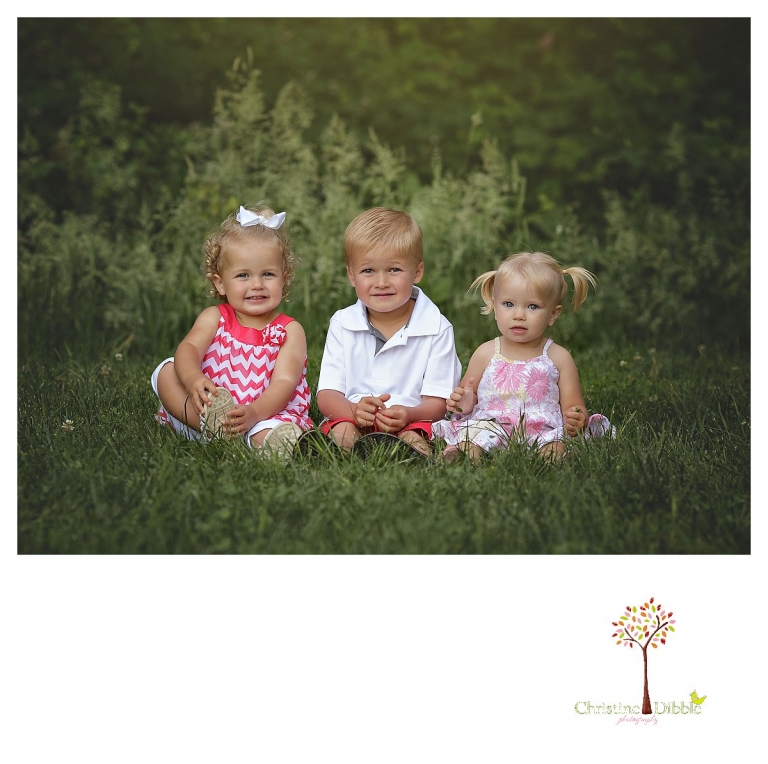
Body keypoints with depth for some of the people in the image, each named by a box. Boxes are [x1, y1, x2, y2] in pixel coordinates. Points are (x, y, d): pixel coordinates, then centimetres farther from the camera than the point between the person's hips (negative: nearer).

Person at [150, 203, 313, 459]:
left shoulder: (290, 331, 3)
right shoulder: (214, 318, 9)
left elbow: (285, 382, -11)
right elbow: (188, 349, -10)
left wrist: (254, 413, -33)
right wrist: (193, 380, -37)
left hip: (267, 414, -4)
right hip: (212, 406, 5)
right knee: (166, 371, -16)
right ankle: (208, 426, -32)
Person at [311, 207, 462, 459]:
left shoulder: (436, 329, 0)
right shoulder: (342, 324, 6)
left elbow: (437, 402, -1)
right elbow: (327, 395, 1)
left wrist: (409, 414, -26)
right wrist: (354, 409, -24)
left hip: (411, 423, -1)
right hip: (354, 419, 1)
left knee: (413, 437, -35)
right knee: (340, 432, -33)